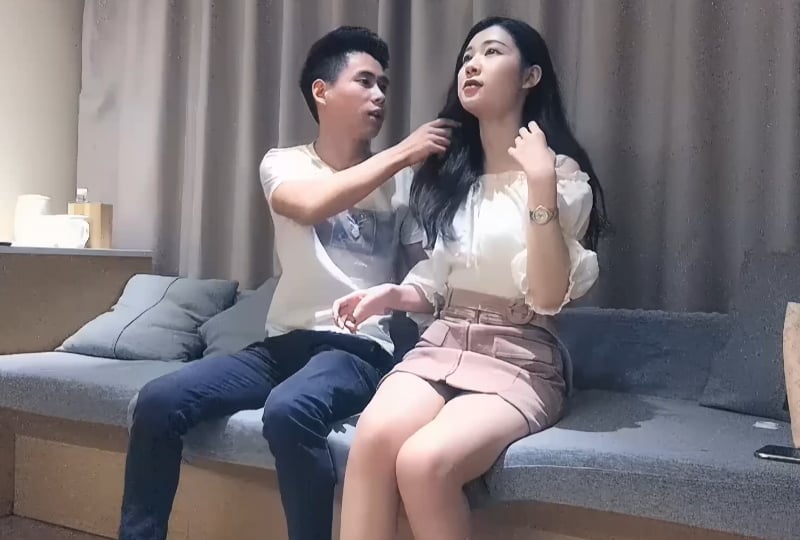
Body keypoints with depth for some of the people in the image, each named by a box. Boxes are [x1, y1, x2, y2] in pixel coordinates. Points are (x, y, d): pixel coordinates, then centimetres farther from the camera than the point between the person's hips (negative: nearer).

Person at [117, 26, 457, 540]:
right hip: (282, 343, 2)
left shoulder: (402, 181, 8)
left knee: (289, 411, -35)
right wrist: (401, 153, -15)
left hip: (359, 350, -2)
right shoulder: (283, 164, 6)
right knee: (159, 400, -15)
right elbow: (311, 206, -18)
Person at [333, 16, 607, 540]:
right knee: (373, 436, -28)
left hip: (519, 359, -4)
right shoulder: (450, 172, 14)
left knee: (424, 461, -30)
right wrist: (390, 295, -2)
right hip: (442, 345, 4)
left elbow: (549, 297, -13)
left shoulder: (563, 174, -1)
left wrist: (541, 184, -19)